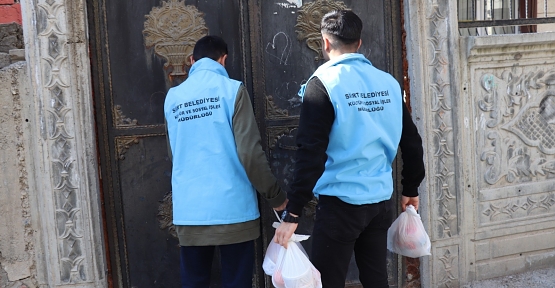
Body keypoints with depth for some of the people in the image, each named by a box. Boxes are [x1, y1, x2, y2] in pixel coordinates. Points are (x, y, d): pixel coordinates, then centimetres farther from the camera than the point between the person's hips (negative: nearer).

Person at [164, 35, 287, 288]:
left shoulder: (172, 98, 8)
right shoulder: (232, 89, -4)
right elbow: (249, 153, -10)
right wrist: (275, 196, 0)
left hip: (188, 212, 4)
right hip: (232, 208, -3)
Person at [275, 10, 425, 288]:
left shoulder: (323, 83, -11)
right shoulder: (389, 83, 5)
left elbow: (311, 154, -18)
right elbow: (412, 143, 11)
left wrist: (292, 213, -15)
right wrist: (411, 189, 24)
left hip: (340, 204, -6)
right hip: (381, 201, 6)